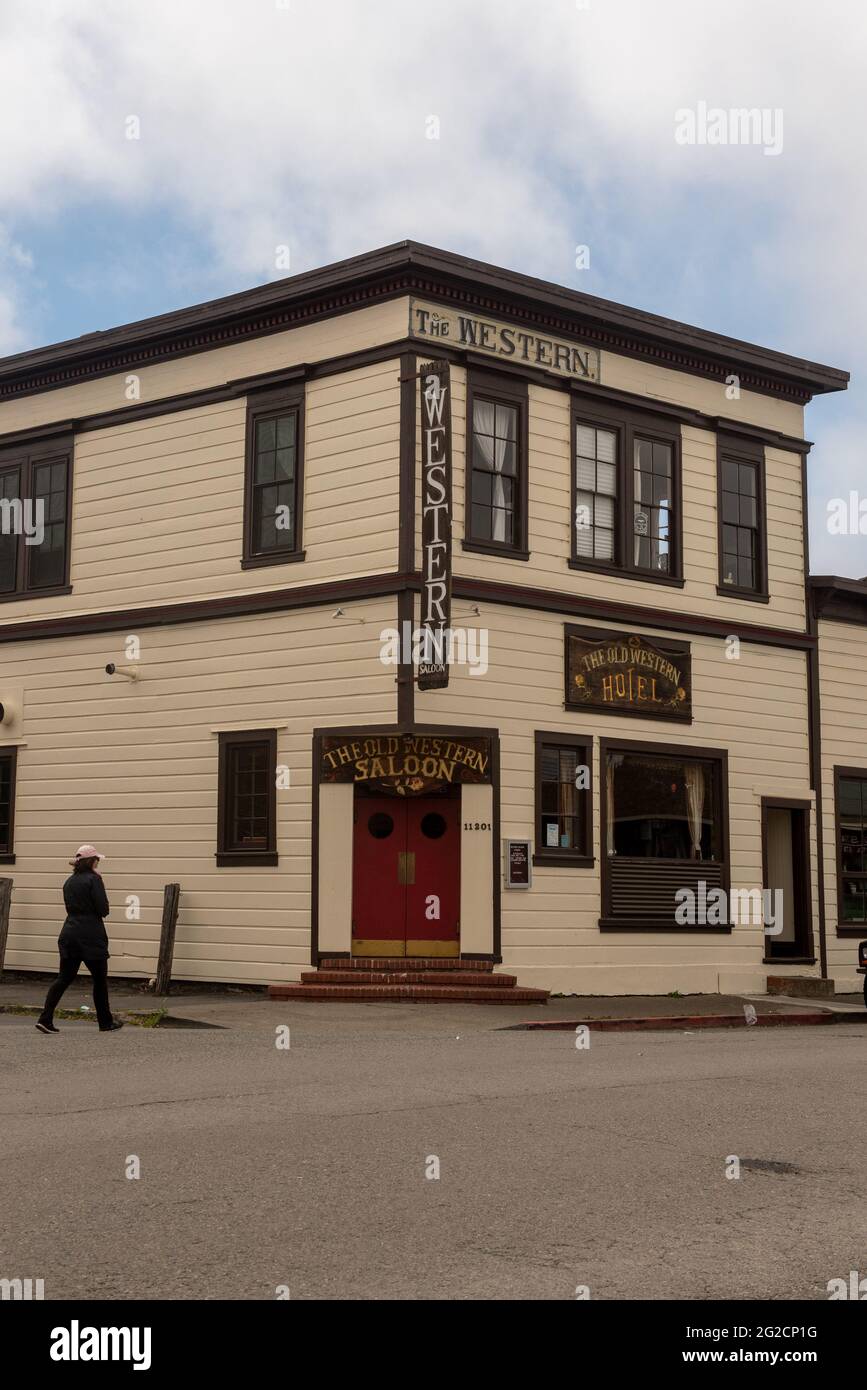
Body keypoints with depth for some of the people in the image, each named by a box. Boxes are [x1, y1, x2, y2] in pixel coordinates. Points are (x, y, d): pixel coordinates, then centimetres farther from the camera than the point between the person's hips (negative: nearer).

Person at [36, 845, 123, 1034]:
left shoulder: (69, 882, 12)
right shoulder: (93, 879, -11)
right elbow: (103, 910, -14)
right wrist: (101, 888, 2)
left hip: (69, 933, 6)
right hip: (91, 936, -6)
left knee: (64, 978, 7)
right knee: (100, 979, 7)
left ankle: (45, 1019, -5)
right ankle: (106, 1022, 16)